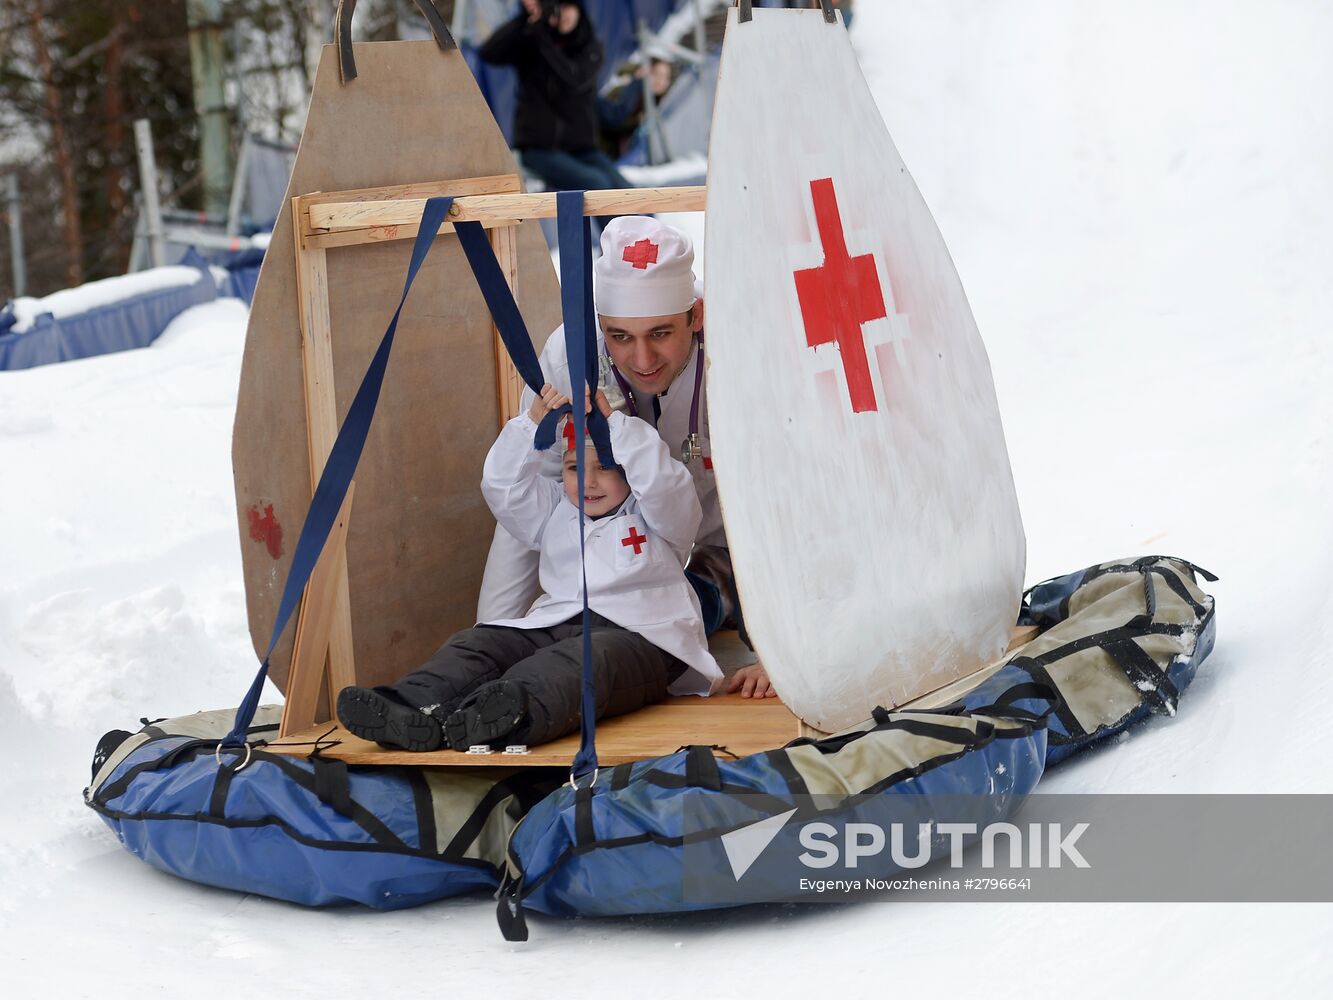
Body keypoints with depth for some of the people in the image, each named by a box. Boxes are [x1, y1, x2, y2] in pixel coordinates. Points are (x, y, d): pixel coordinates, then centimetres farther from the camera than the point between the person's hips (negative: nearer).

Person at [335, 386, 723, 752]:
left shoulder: (654, 516, 15)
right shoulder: (556, 513, 29)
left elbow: (661, 482, -7)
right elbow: (502, 486, 17)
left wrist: (613, 420, -11)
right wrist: (533, 422, 3)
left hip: (640, 634, -6)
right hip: (556, 624, 6)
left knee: (589, 658, -40)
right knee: (476, 643, -20)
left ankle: (516, 712, -71)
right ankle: (414, 706, -49)